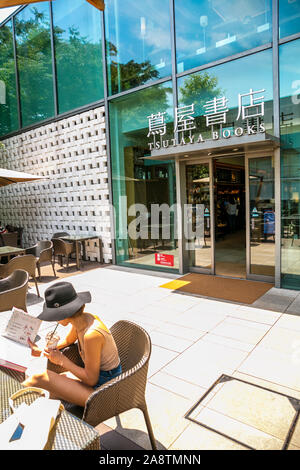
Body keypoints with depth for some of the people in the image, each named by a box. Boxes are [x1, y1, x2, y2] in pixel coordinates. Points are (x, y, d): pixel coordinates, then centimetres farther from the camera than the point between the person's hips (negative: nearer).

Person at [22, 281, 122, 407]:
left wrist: (62, 360, -15)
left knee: (42, 377, -12)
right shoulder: (82, 319, -6)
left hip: (103, 389, -8)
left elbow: (91, 379, -21)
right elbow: (67, 341, 17)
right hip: (95, 374, 8)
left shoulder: (92, 334, -32)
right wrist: (41, 350, 6)